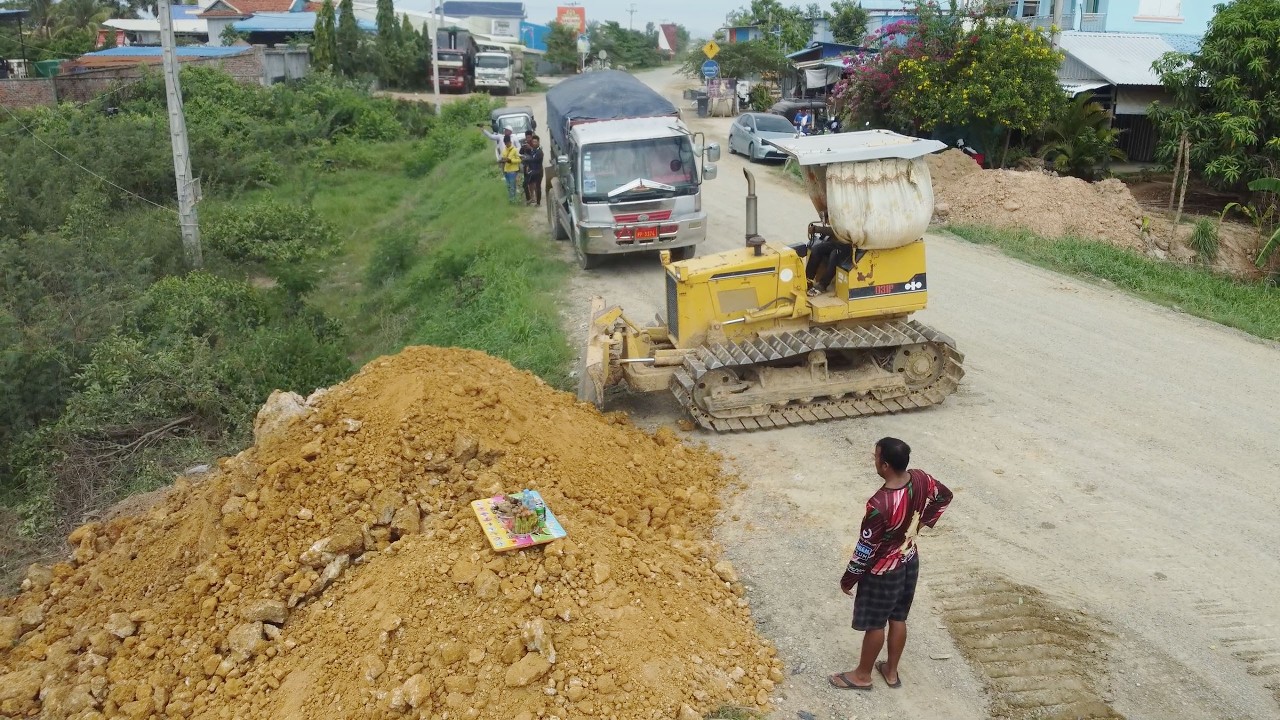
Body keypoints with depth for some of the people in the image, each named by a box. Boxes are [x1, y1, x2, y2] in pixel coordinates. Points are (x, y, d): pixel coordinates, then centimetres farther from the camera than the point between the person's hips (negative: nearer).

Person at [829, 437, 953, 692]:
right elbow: (945, 496, 8)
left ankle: (862, 675, 35)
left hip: (883, 571, -7)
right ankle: (891, 671, 42)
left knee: (874, 624, 14)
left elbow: (865, 549, -25)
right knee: (898, 618, 23)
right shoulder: (921, 479, -15)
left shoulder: (880, 504, -36)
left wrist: (848, 579, -10)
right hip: (910, 562, 7)